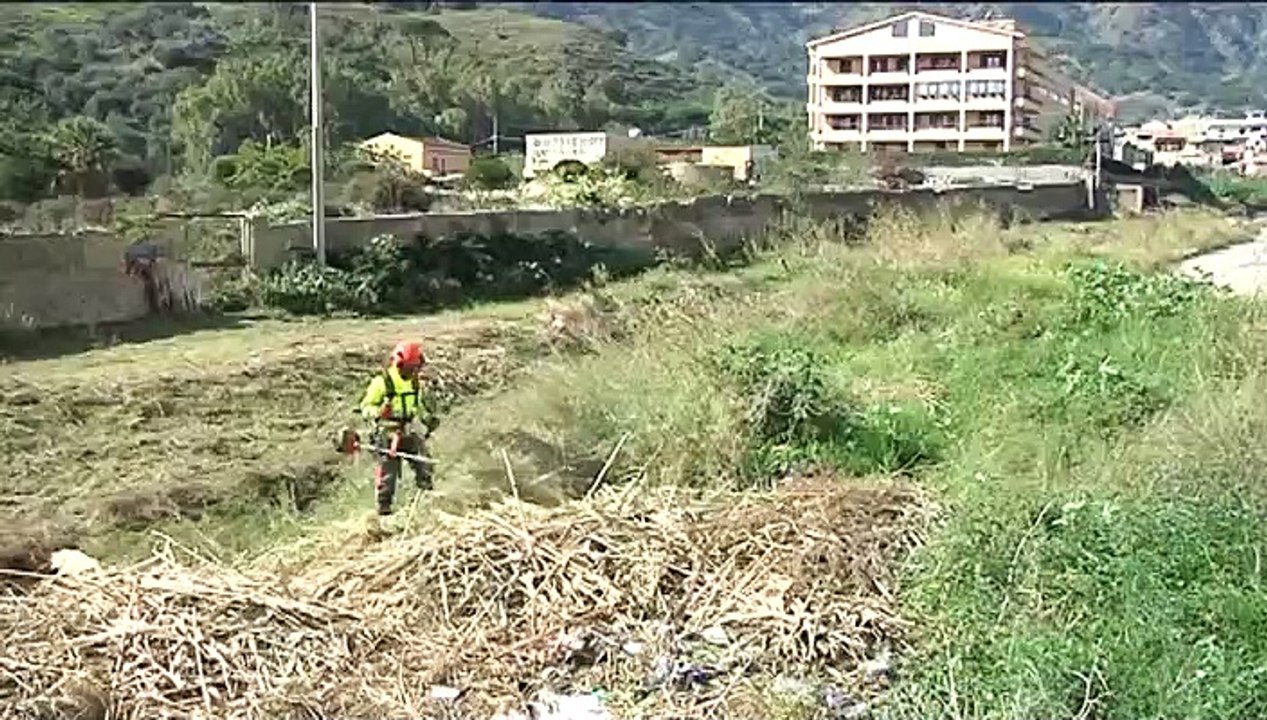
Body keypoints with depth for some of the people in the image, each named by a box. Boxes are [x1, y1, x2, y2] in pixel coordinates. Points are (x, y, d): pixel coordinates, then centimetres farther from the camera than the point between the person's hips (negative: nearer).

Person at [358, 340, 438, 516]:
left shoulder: (415, 383, 11)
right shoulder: (381, 382, -10)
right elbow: (365, 407, -8)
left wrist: (428, 418, 12)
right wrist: (378, 412, -28)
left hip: (407, 431, 5)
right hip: (387, 433, -5)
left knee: (423, 459, -10)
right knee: (388, 470, -8)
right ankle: (384, 506, 3)